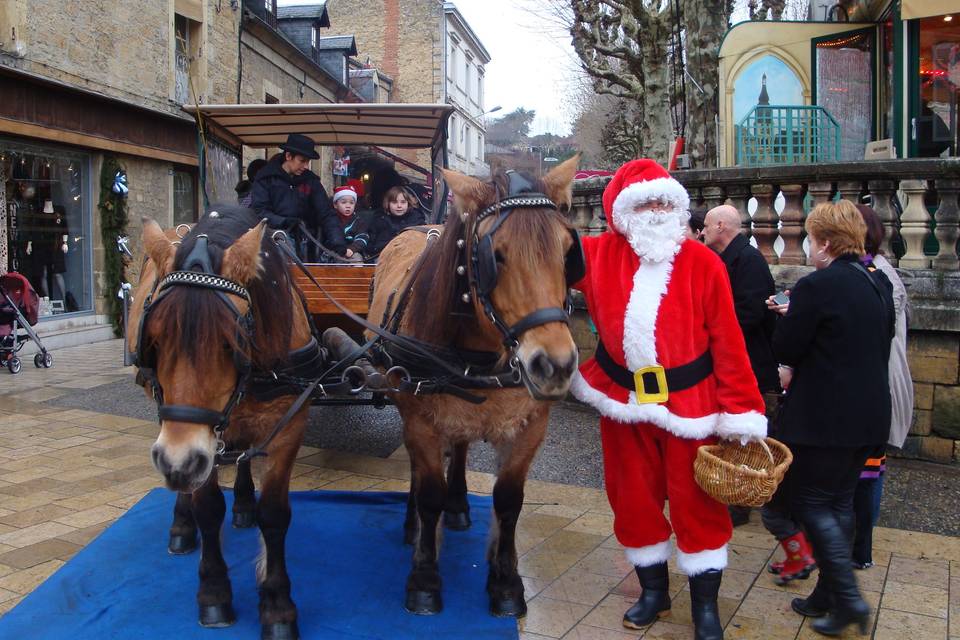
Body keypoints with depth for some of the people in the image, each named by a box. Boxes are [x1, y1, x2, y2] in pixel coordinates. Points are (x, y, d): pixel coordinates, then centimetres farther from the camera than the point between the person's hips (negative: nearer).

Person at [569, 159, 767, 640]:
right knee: (633, 499, 15)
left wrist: (743, 412, -11)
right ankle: (653, 591, 36)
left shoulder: (703, 263, -10)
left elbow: (727, 342, -10)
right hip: (622, 400, 3)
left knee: (696, 502, 8)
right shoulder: (601, 255, -3)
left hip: (689, 401, -3)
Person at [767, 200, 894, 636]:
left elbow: (784, 349, -15)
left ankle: (848, 599, 2)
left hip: (824, 416, -8)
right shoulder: (879, 283, 8)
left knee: (810, 502, 4)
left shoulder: (816, 285, -18)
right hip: (869, 415, 8)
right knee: (839, 501, 16)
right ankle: (829, 596, 26)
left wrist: (788, 316, 6)